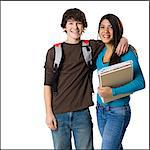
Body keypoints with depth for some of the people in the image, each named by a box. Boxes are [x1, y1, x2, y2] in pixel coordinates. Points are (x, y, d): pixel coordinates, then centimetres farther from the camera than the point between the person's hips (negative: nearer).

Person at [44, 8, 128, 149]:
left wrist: (123, 39, -1)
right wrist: (49, 113, -4)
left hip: (82, 113, 1)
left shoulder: (91, 47, 7)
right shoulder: (54, 52, 3)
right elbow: (48, 84, 2)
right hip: (59, 114, -1)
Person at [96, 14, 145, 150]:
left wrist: (113, 92, -26)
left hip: (118, 111, -6)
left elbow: (140, 82, -20)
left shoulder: (126, 52, -14)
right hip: (101, 109, 7)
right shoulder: (101, 51, 5)